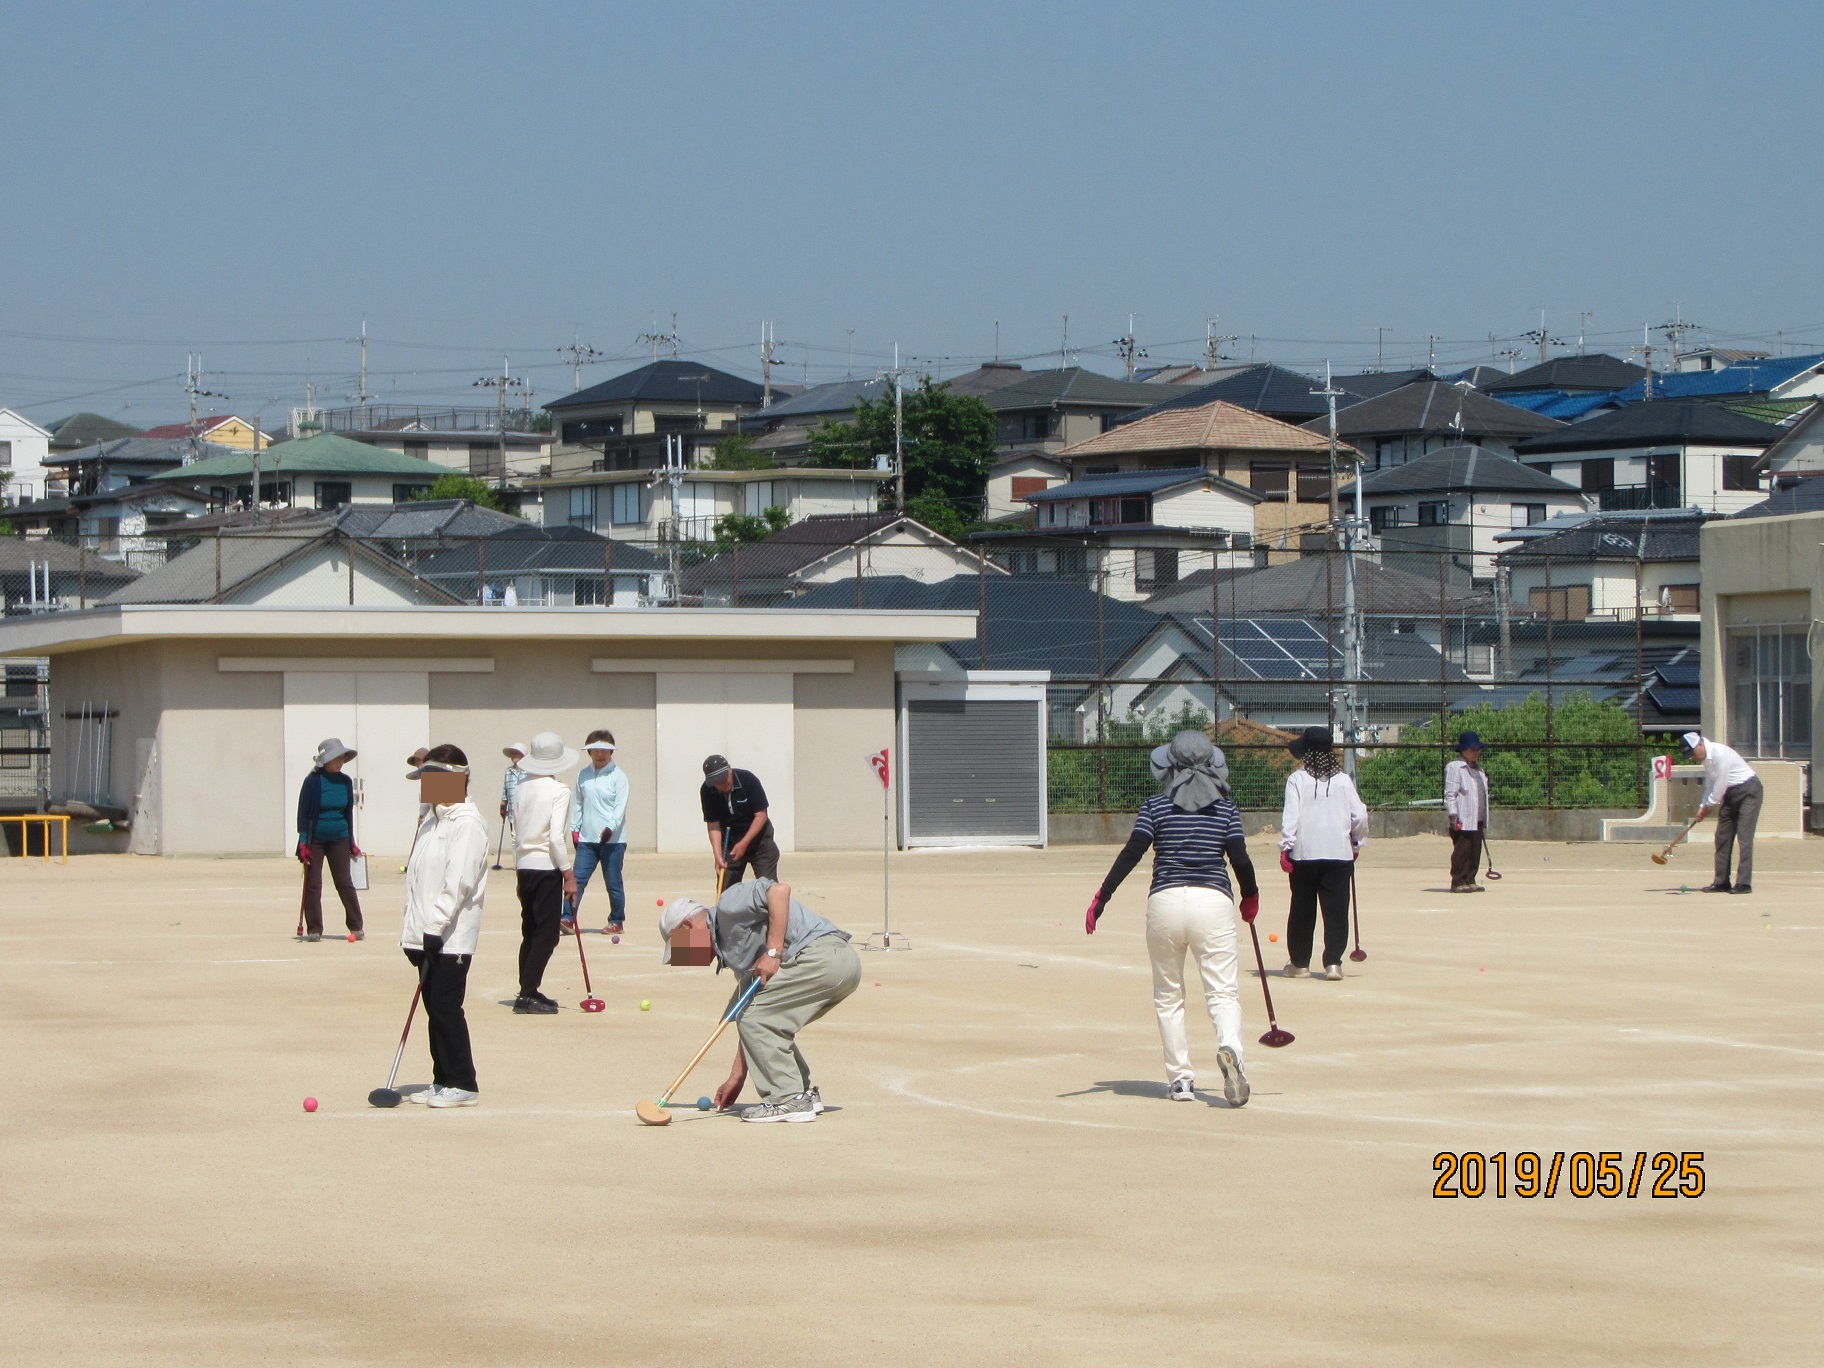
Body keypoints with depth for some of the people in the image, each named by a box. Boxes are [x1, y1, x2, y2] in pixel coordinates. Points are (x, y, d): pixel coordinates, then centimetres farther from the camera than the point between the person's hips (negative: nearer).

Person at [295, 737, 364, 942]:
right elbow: (303, 812, -6)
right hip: (315, 839, -3)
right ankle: (314, 929, 5)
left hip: (339, 840, 3)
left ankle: (356, 926, 8)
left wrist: (351, 842, 11)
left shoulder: (345, 782, 3)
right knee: (313, 884, -1)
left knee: (345, 882, 2)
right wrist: (303, 842, -12)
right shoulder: (313, 781, -9)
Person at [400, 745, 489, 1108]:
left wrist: (435, 927, -25)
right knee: (435, 1007, 10)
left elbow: (458, 882, -21)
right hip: (425, 933, 9)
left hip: (451, 938, -9)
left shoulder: (467, 823, -12)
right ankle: (443, 1081, 15)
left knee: (445, 1007, -9)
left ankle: (462, 1085, -4)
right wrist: (414, 931, 15)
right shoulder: (430, 819, 17)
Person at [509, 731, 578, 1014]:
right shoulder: (558, 790, -11)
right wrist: (568, 874, -11)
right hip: (547, 867, -7)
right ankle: (527, 995, -5)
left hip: (524, 866, 7)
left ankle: (528, 993, 18)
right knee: (547, 934, -2)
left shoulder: (522, 789, 7)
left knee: (530, 933, 14)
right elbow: (556, 837, -17)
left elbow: (515, 834, 11)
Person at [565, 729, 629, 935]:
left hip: (612, 839, -4)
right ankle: (568, 918, -6)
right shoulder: (583, 775, 9)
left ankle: (617, 922, 15)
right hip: (587, 839, 4)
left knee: (613, 883, 3)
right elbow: (578, 804, 15)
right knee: (578, 879, -4)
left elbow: (620, 805, -11)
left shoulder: (618, 776, -5)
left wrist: (610, 828, -22)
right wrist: (575, 828, 8)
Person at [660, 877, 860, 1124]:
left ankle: (789, 1100, -9)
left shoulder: (729, 905, 1)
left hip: (822, 954, -10)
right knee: (765, 1023, 19)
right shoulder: (728, 944, 27)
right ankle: (804, 1093, 19)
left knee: (755, 1017, -8)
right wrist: (736, 1078, 26)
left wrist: (772, 952, -18)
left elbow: (779, 890, -18)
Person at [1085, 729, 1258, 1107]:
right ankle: (1229, 1047, -34)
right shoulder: (1225, 809, 8)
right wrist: (1251, 897, 21)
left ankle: (1180, 1079, 9)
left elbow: (1132, 853, -3)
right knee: (1223, 993, -3)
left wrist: (1101, 898, 0)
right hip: (1214, 901, 0)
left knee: (1168, 996, 14)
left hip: (1166, 901, 0)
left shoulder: (1156, 805, 6)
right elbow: (1240, 860, 2)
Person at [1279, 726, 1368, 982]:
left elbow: (1290, 815, -10)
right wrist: (1357, 843, 17)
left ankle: (1300, 963, 16)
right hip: (1339, 853, 1)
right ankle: (1333, 962, -6)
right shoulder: (1343, 780, 3)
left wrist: (1285, 847, -10)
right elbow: (1359, 815, 2)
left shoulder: (1297, 780, -2)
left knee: (1302, 910, 10)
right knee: (1336, 910, 2)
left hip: (1304, 853, -1)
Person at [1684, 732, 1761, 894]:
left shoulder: (1720, 753, -24)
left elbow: (1721, 783, -21)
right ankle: (1721, 882, 8)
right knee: (1722, 837, 5)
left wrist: (1709, 805, -10)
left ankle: (1744, 883, -17)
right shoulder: (1705, 758, 4)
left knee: (1744, 837, -14)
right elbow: (1710, 783, 11)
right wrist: (1704, 806, 0)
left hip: (1748, 791, -9)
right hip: (1730, 794, 9)